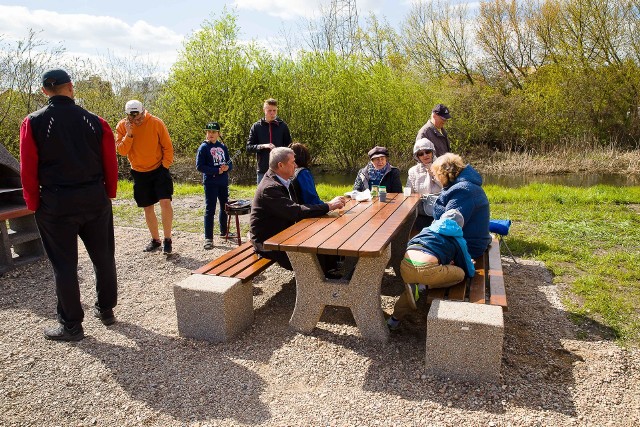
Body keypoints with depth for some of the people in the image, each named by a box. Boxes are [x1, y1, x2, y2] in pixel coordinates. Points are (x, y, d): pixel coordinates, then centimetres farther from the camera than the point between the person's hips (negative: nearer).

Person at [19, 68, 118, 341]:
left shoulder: (34, 123, -5)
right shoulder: (95, 122, -1)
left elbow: (28, 169, -6)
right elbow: (110, 163, -1)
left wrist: (34, 204, 4)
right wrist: (109, 194, 10)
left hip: (56, 203, -2)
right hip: (95, 199, 2)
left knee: (64, 264, 7)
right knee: (103, 257, 15)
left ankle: (71, 325, 15)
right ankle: (106, 309, 29)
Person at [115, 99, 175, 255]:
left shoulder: (156, 123, -11)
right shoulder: (122, 126, -5)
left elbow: (167, 147, -5)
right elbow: (121, 151, -11)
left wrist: (165, 165, -9)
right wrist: (129, 134, -23)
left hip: (159, 169, -2)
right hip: (139, 173, 3)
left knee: (165, 202, -17)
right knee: (148, 208, 10)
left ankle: (167, 239, -4)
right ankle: (155, 240, 25)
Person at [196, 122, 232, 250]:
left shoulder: (223, 147, 8)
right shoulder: (204, 147, -5)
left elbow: (230, 163, 13)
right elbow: (199, 166, -11)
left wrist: (227, 167, -11)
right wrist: (217, 171, -17)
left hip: (223, 182, 6)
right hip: (210, 183, -5)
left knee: (225, 207, 16)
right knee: (210, 210, -5)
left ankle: (224, 231, 35)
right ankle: (208, 238, 0)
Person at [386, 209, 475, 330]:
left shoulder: (428, 229, 30)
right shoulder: (458, 240, 19)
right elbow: (470, 272, 22)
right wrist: (471, 264, 47)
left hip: (405, 265, 6)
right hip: (426, 269, -6)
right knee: (460, 274, 16)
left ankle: (395, 319, 25)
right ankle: (425, 285, 1)